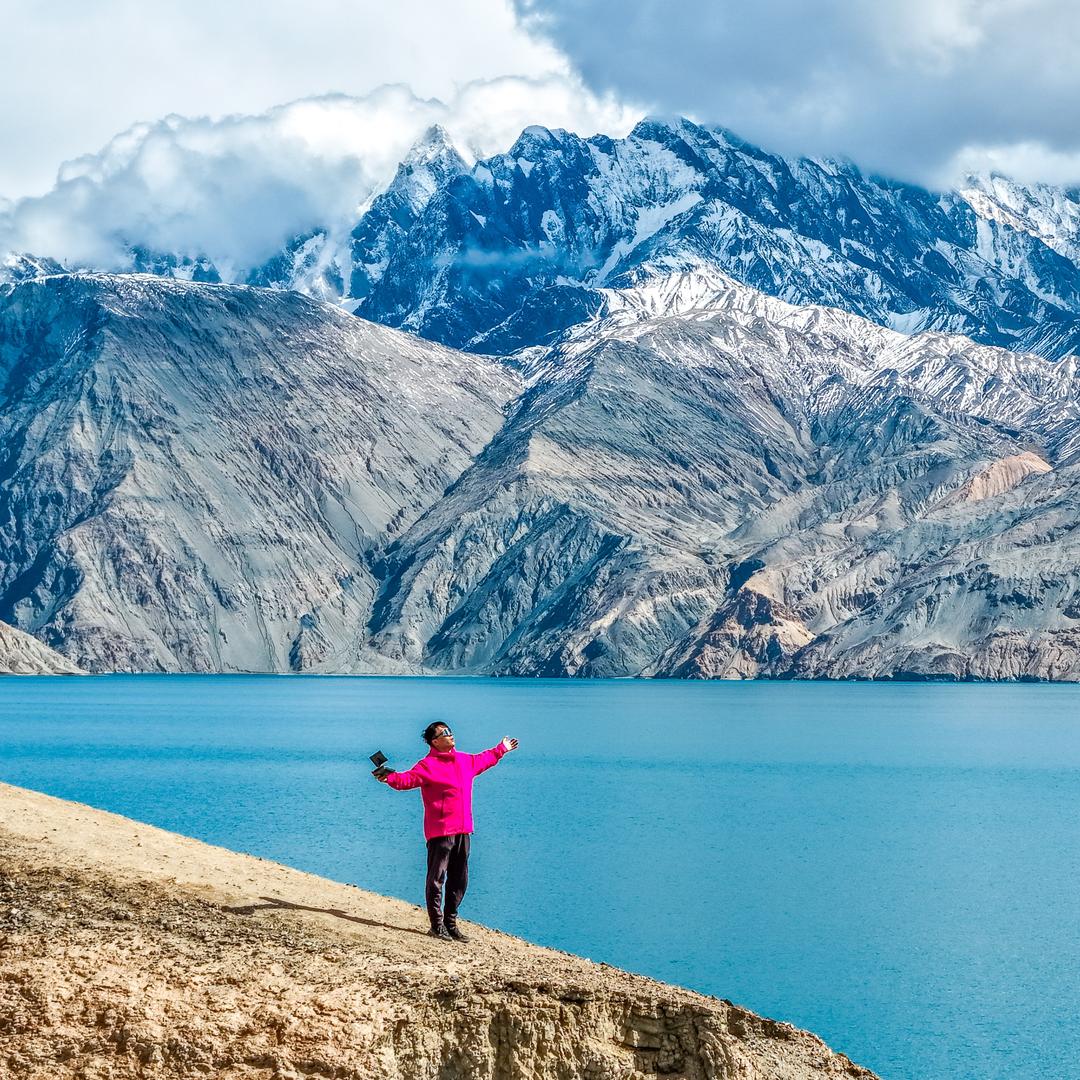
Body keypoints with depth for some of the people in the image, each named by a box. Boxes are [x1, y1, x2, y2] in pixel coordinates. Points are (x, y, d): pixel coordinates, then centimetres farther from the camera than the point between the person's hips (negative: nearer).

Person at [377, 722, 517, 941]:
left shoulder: (465, 761, 15)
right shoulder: (428, 765, -9)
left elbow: (483, 760, 36)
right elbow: (408, 779, -22)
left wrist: (501, 750, 48)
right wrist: (390, 778, -41)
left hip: (463, 831, 7)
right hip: (440, 831, -7)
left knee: (459, 881, 13)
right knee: (436, 879, -2)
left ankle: (450, 922, 23)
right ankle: (437, 925, 6)